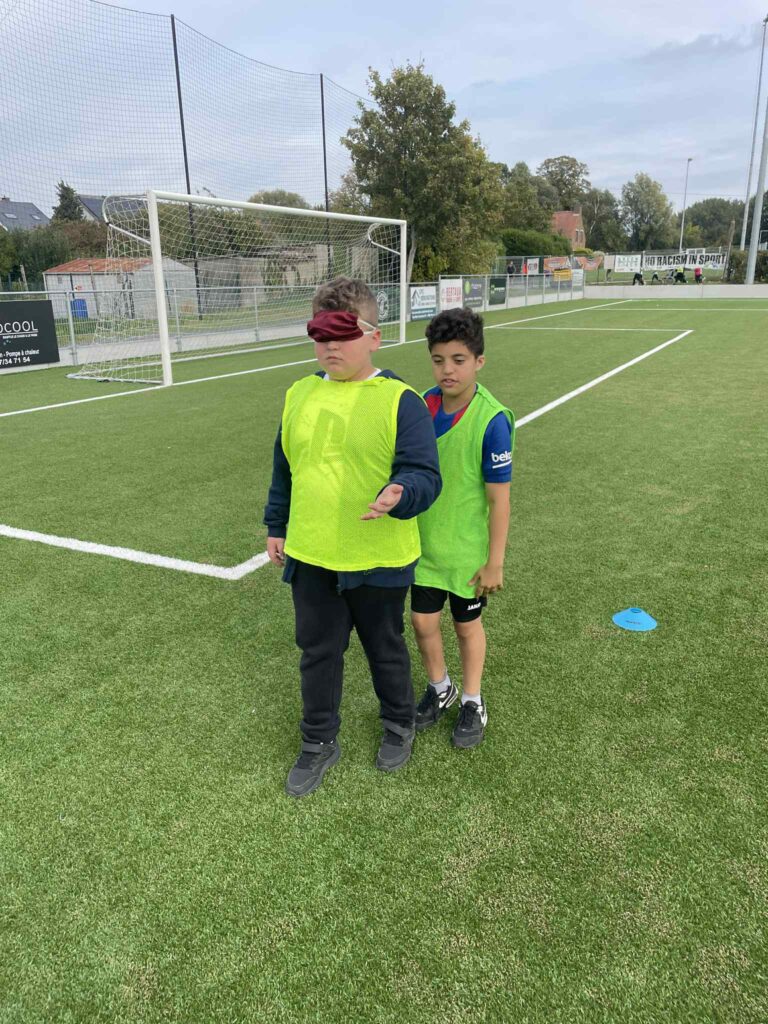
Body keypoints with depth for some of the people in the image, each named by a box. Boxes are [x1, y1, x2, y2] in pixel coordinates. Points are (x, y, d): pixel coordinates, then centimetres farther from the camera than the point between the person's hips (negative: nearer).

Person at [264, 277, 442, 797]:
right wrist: (276, 527, 17)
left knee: (385, 649, 18)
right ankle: (319, 743, 38)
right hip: (310, 557, 4)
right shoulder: (300, 394, 3)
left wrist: (399, 495, -39)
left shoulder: (400, 400, -14)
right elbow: (283, 468, 13)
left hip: (378, 560, -4)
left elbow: (424, 475, -17)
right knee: (317, 652, 16)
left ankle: (399, 725, 45)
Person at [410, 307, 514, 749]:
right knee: (423, 621, 11)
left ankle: (473, 701, 38)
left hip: (468, 551, -4)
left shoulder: (492, 420, -22)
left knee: (467, 625, 14)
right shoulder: (423, 404, -6)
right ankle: (440, 688, 40)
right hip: (425, 543, 4)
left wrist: (495, 562, -13)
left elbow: (500, 498, -17)